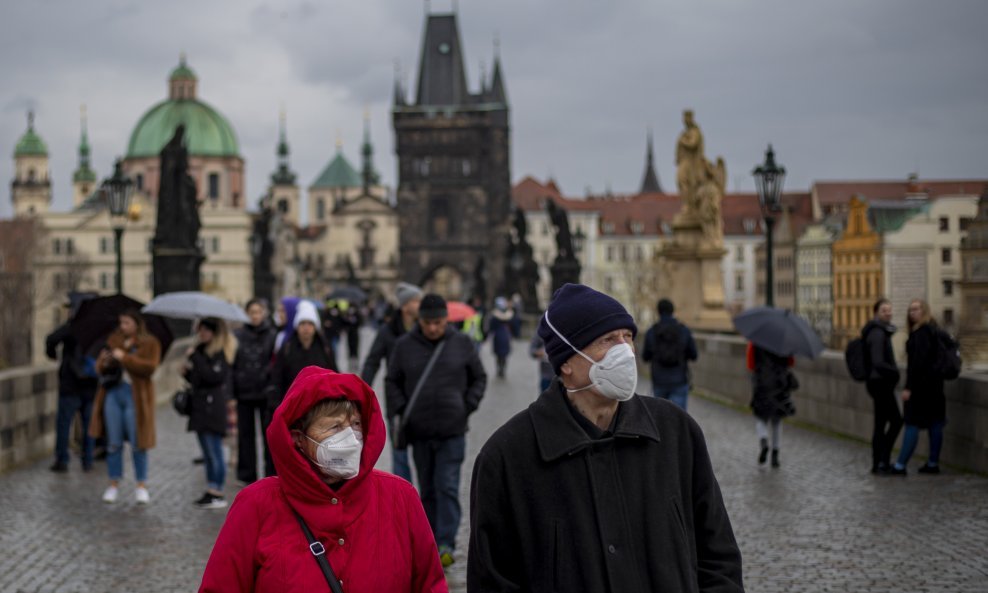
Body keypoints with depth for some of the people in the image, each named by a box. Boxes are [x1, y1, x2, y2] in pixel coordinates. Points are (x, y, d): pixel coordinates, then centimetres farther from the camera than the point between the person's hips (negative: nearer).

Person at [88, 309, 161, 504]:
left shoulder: (150, 344, 1)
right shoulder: (113, 340, 13)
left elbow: (149, 367, -14)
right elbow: (100, 367, 14)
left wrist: (124, 357, -18)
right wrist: (103, 363, -9)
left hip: (135, 395, -4)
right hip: (113, 393, 4)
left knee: (137, 444, -1)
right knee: (113, 443, 6)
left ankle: (142, 486, 10)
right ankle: (114, 484, 15)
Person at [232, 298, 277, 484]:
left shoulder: (272, 335, 0)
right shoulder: (238, 336, 5)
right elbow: (231, 364, 4)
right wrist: (231, 393, -2)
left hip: (266, 393, -2)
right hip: (244, 392, 2)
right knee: (246, 434, 7)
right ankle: (247, 474, 16)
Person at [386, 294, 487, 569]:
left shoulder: (461, 343, 0)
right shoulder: (405, 345, 1)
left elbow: (479, 378, 10)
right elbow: (392, 382, 10)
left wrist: (468, 406, -2)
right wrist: (402, 410, -3)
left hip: (452, 431, -2)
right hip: (419, 432, 2)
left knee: (447, 487, -9)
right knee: (427, 489, 11)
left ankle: (446, 544, -9)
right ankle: (430, 541, 21)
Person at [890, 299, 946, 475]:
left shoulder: (922, 332, -16)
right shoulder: (934, 330, 14)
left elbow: (918, 361, -22)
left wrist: (908, 387, -22)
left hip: (921, 383, -10)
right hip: (934, 383, 10)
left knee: (912, 424, -7)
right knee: (934, 424, 10)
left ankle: (900, 466, -6)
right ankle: (933, 463, 15)